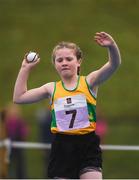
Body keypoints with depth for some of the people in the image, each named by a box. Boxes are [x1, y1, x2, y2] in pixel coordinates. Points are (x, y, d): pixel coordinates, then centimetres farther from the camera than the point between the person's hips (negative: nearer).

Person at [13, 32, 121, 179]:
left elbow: (114, 65, -13)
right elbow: (19, 98, 11)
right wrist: (25, 69, 9)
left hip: (88, 145, -3)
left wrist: (112, 46, -34)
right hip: (62, 146, 3)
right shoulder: (52, 88, 9)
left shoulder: (89, 81, 1)